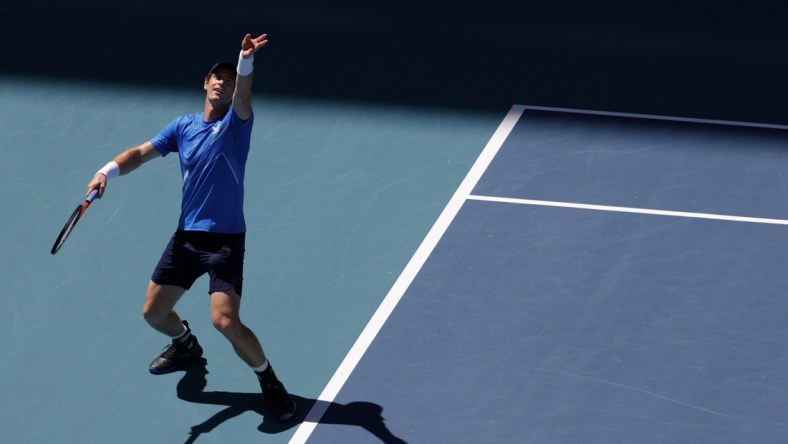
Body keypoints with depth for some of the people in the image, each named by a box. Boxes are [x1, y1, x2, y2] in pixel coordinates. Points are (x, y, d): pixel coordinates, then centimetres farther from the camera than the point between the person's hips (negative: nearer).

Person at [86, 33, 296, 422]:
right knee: (153, 312, 14)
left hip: (225, 239, -5)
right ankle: (186, 346, 47)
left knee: (226, 321, -20)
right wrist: (107, 171, -16)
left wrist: (246, 61, -48)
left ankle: (269, 382, 1)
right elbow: (142, 152, 3)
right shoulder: (183, 126, 9)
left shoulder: (236, 122, -5)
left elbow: (243, 95, -26)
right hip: (186, 236, 5)